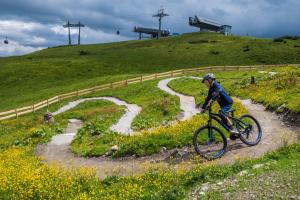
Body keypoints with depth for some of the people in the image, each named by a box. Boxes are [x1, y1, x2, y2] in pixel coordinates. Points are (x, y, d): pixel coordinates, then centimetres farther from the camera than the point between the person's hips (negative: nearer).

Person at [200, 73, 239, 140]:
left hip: (228, 102, -10)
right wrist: (203, 108, 9)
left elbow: (219, 91, -38)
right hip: (223, 104, 10)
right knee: (224, 120, 8)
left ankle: (233, 129, -27)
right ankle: (234, 134, 18)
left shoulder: (216, 85, -17)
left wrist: (211, 100, -49)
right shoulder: (211, 89, 10)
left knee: (222, 114, -31)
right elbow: (208, 98, 15)